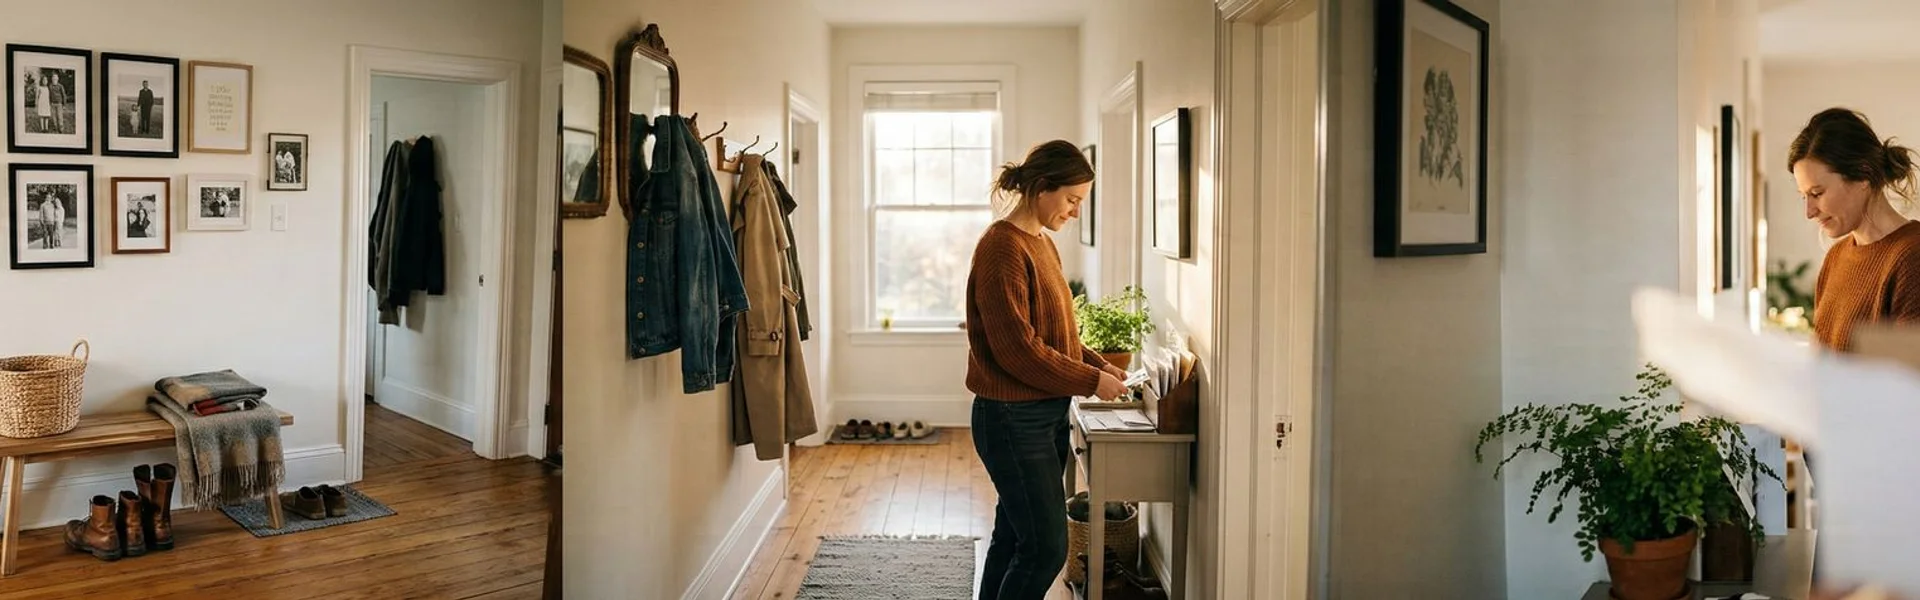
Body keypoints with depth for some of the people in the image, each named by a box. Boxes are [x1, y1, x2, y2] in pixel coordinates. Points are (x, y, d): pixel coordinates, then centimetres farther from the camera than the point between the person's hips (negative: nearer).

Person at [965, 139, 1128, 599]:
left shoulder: (1043, 244, 12)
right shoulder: (1001, 248, -17)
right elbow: (1018, 349, -21)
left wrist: (1097, 362, 4)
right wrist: (1091, 382, -14)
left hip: (1046, 414, 9)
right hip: (1013, 419, -9)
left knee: (1014, 540, 15)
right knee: (1046, 547, -5)